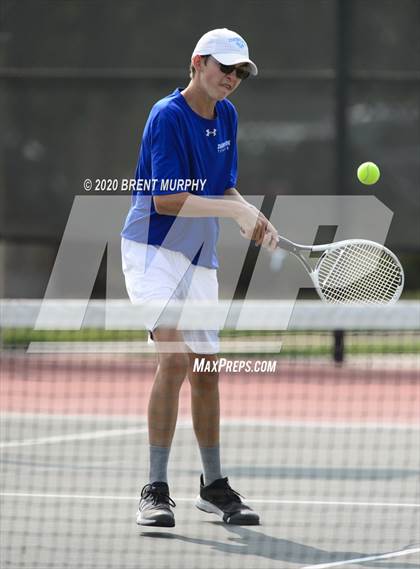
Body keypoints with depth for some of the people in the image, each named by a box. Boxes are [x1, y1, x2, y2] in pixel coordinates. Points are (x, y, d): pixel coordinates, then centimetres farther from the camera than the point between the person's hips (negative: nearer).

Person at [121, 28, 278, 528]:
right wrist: (235, 209, -26)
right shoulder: (167, 116, -16)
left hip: (199, 258, 8)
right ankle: (155, 490, -21)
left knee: (205, 370, 13)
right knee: (174, 356, -23)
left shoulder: (226, 116, 9)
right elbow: (166, 199, -22)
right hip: (154, 250, -8)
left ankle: (213, 485, 26)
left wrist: (250, 217, -5)